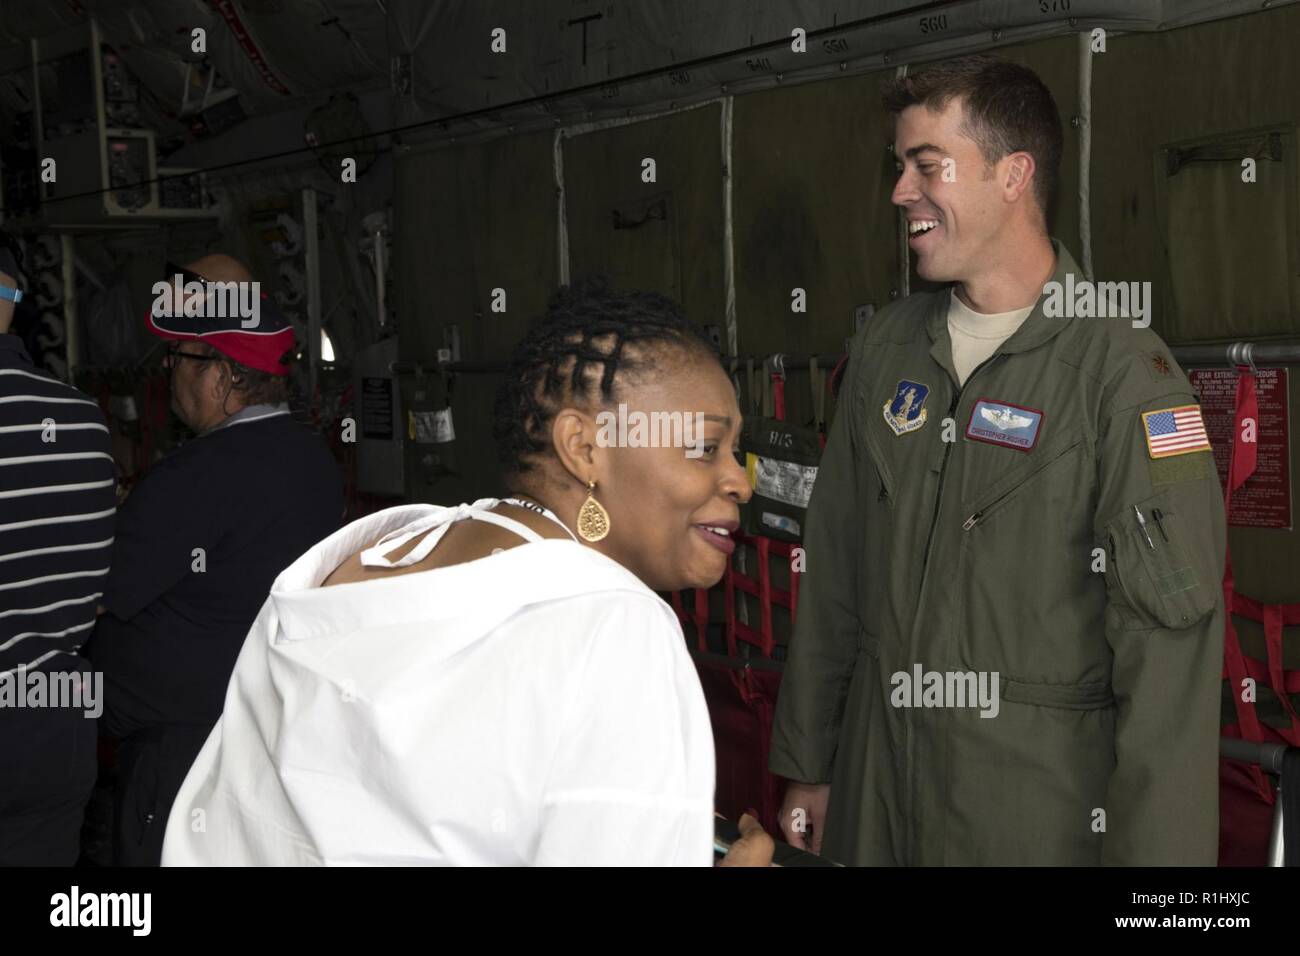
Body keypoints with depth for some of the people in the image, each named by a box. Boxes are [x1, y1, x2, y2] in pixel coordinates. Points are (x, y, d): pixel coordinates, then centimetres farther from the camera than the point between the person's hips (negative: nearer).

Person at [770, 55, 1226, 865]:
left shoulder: (1123, 372, -14)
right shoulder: (886, 348, 4)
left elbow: (1168, 646, -16)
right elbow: (834, 576, 9)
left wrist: (1151, 852, -17)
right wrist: (807, 766, 11)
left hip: (1042, 801, -5)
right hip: (877, 783, 5)